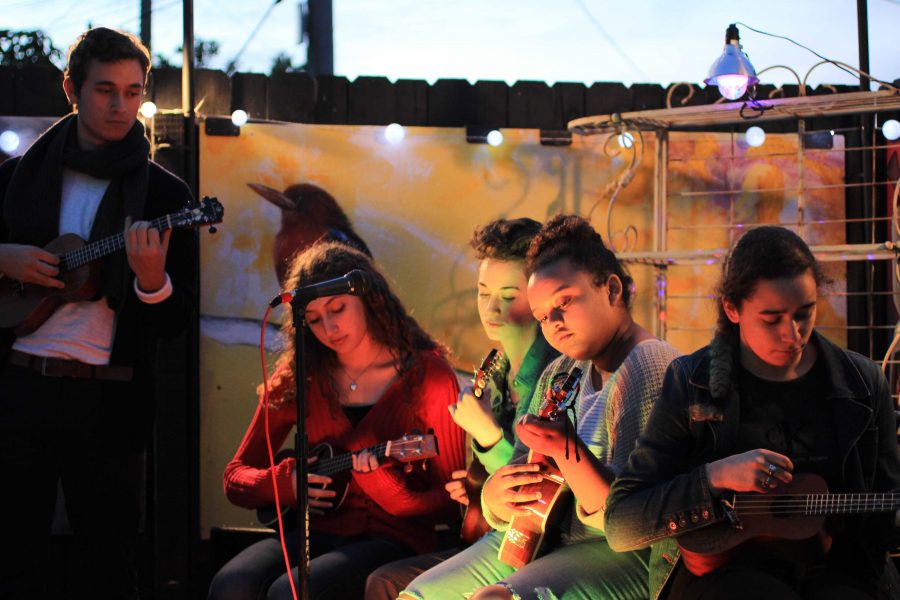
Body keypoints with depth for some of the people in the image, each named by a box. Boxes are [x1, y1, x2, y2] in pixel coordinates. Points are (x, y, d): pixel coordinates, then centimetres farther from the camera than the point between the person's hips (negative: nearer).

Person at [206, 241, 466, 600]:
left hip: (393, 538, -3)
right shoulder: (296, 378, 8)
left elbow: (450, 502, -2)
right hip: (319, 533, 4)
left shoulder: (428, 375, -1)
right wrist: (285, 482, -10)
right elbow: (235, 478, 12)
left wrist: (388, 488, -22)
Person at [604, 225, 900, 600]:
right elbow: (620, 526, -6)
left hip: (832, 569, 3)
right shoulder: (693, 384, -3)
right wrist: (715, 477, -18)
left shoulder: (861, 383, 6)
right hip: (719, 566, -3)